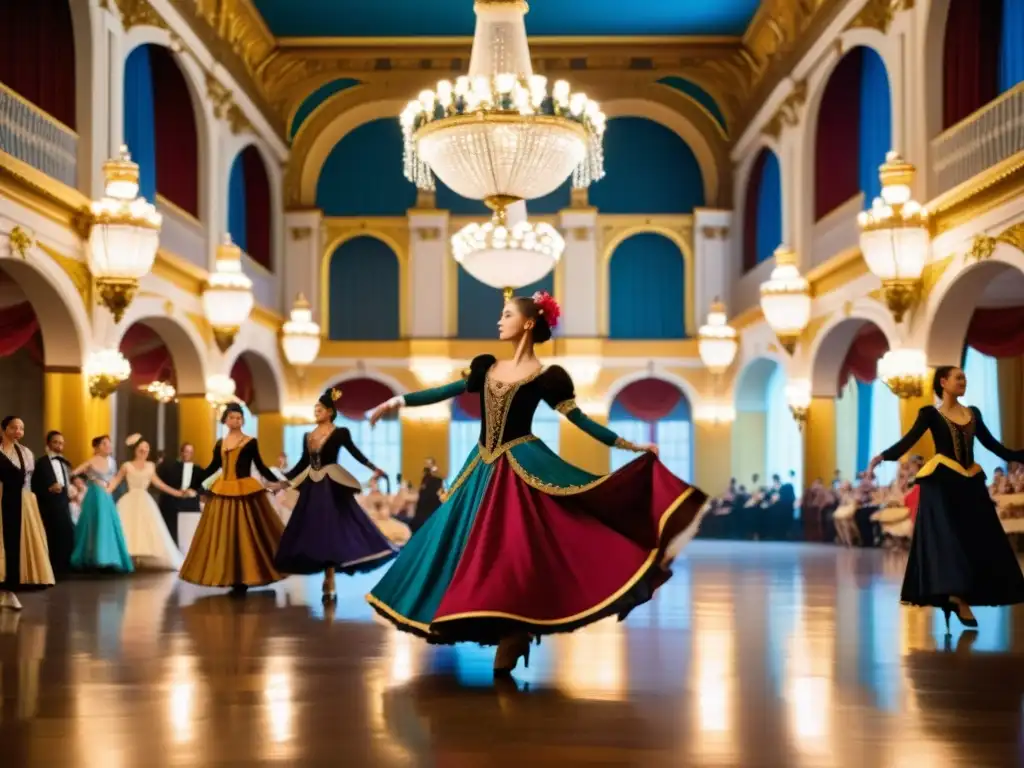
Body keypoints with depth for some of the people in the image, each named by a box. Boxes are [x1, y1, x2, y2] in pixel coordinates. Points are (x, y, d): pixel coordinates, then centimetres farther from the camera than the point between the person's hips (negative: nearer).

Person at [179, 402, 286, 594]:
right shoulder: (219, 443, 13)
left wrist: (275, 481, -10)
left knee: (245, 535, -5)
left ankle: (244, 579, -1)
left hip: (245, 492, -4)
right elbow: (213, 467, 15)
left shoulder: (250, 442, 2)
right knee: (224, 536, 4)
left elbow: (260, 466, 3)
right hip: (223, 492, 4)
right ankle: (231, 578, 10)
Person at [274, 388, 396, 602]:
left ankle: (329, 585, 2)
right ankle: (329, 584, 12)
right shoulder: (308, 436, 12)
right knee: (315, 533, 4)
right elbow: (304, 462, 17)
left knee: (330, 531, -4)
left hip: (332, 487, -5)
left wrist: (373, 468, -15)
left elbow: (355, 452, -4)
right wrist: (284, 479, 18)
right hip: (312, 488, 5)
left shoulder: (341, 432, -3)